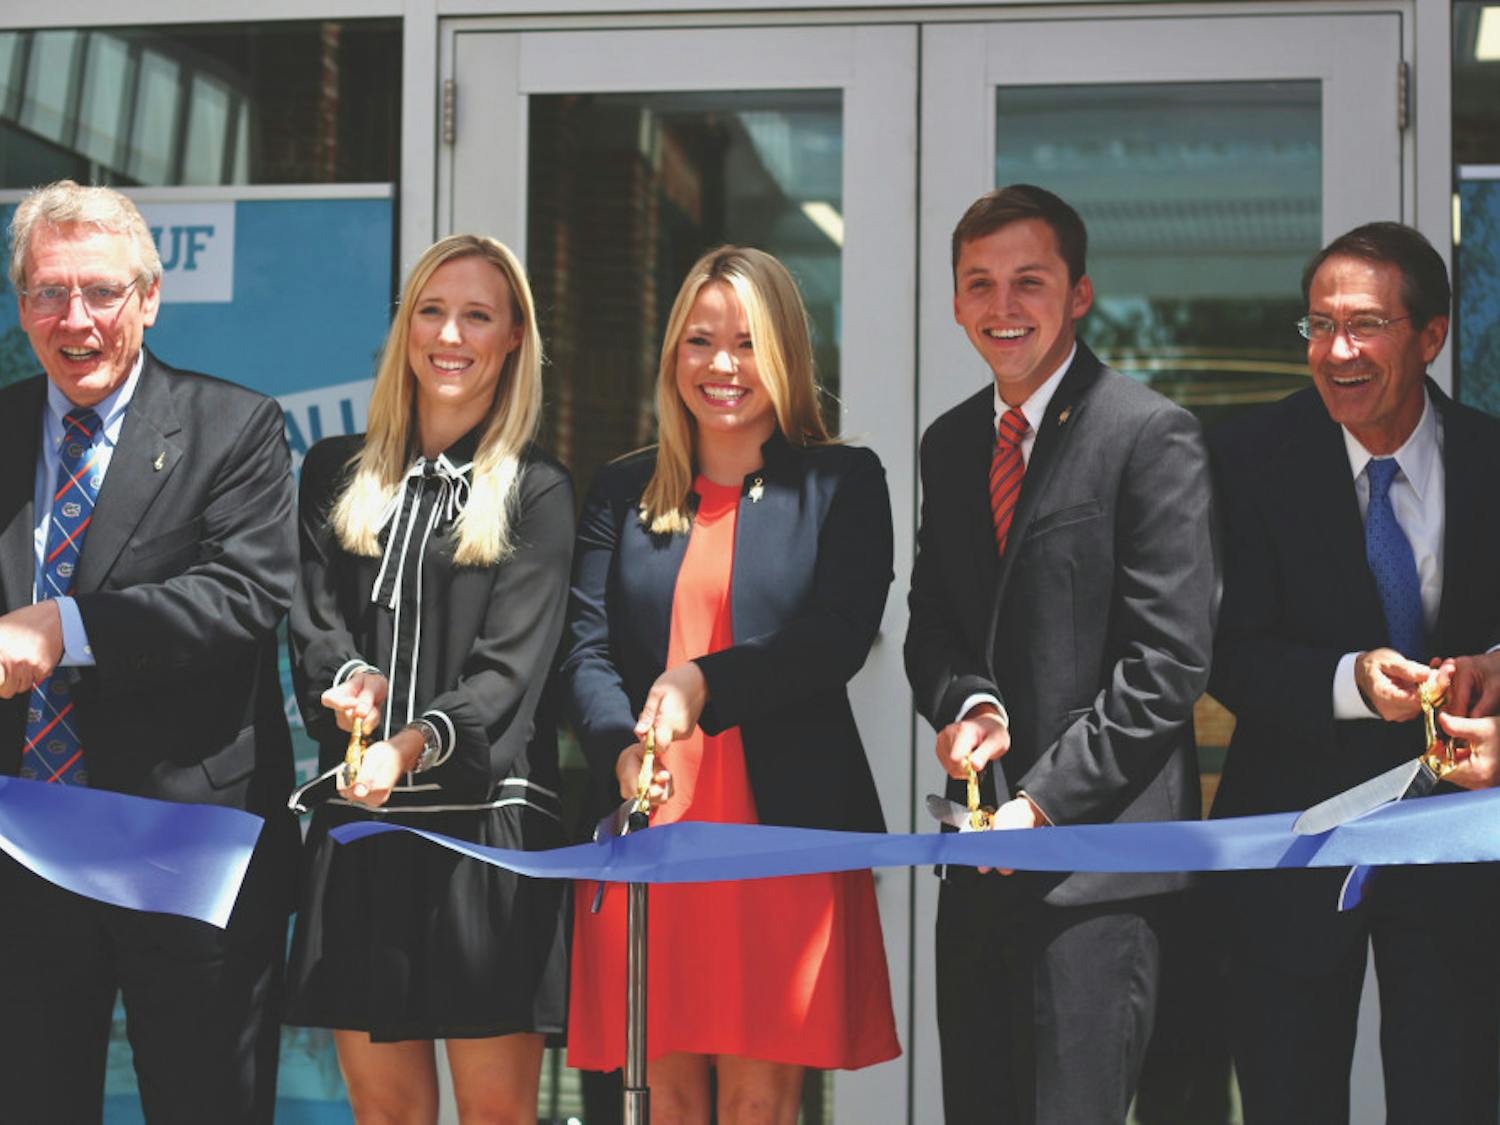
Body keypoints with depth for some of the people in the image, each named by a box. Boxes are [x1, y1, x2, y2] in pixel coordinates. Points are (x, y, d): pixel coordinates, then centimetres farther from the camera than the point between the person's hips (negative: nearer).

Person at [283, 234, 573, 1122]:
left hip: (486, 818, -3)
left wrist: (413, 744, -23)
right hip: (360, 824, 3)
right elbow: (314, 621, 8)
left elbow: (511, 667, -7)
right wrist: (352, 680, -16)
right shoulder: (338, 475, 15)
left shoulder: (536, 492, 3)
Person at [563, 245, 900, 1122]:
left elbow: (840, 638, -6)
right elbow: (586, 647, 5)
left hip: (784, 827, -2)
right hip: (651, 824, 3)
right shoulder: (623, 491, 14)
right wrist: (623, 749, -16)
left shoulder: (843, 483, 6)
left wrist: (704, 683, -19)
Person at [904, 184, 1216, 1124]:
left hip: (1100, 853, -6)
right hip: (985, 845, 7)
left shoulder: (1151, 435, -7)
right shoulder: (950, 443, 14)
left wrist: (1044, 800, -14)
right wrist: (965, 702, -4)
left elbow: (1169, 660, -11)